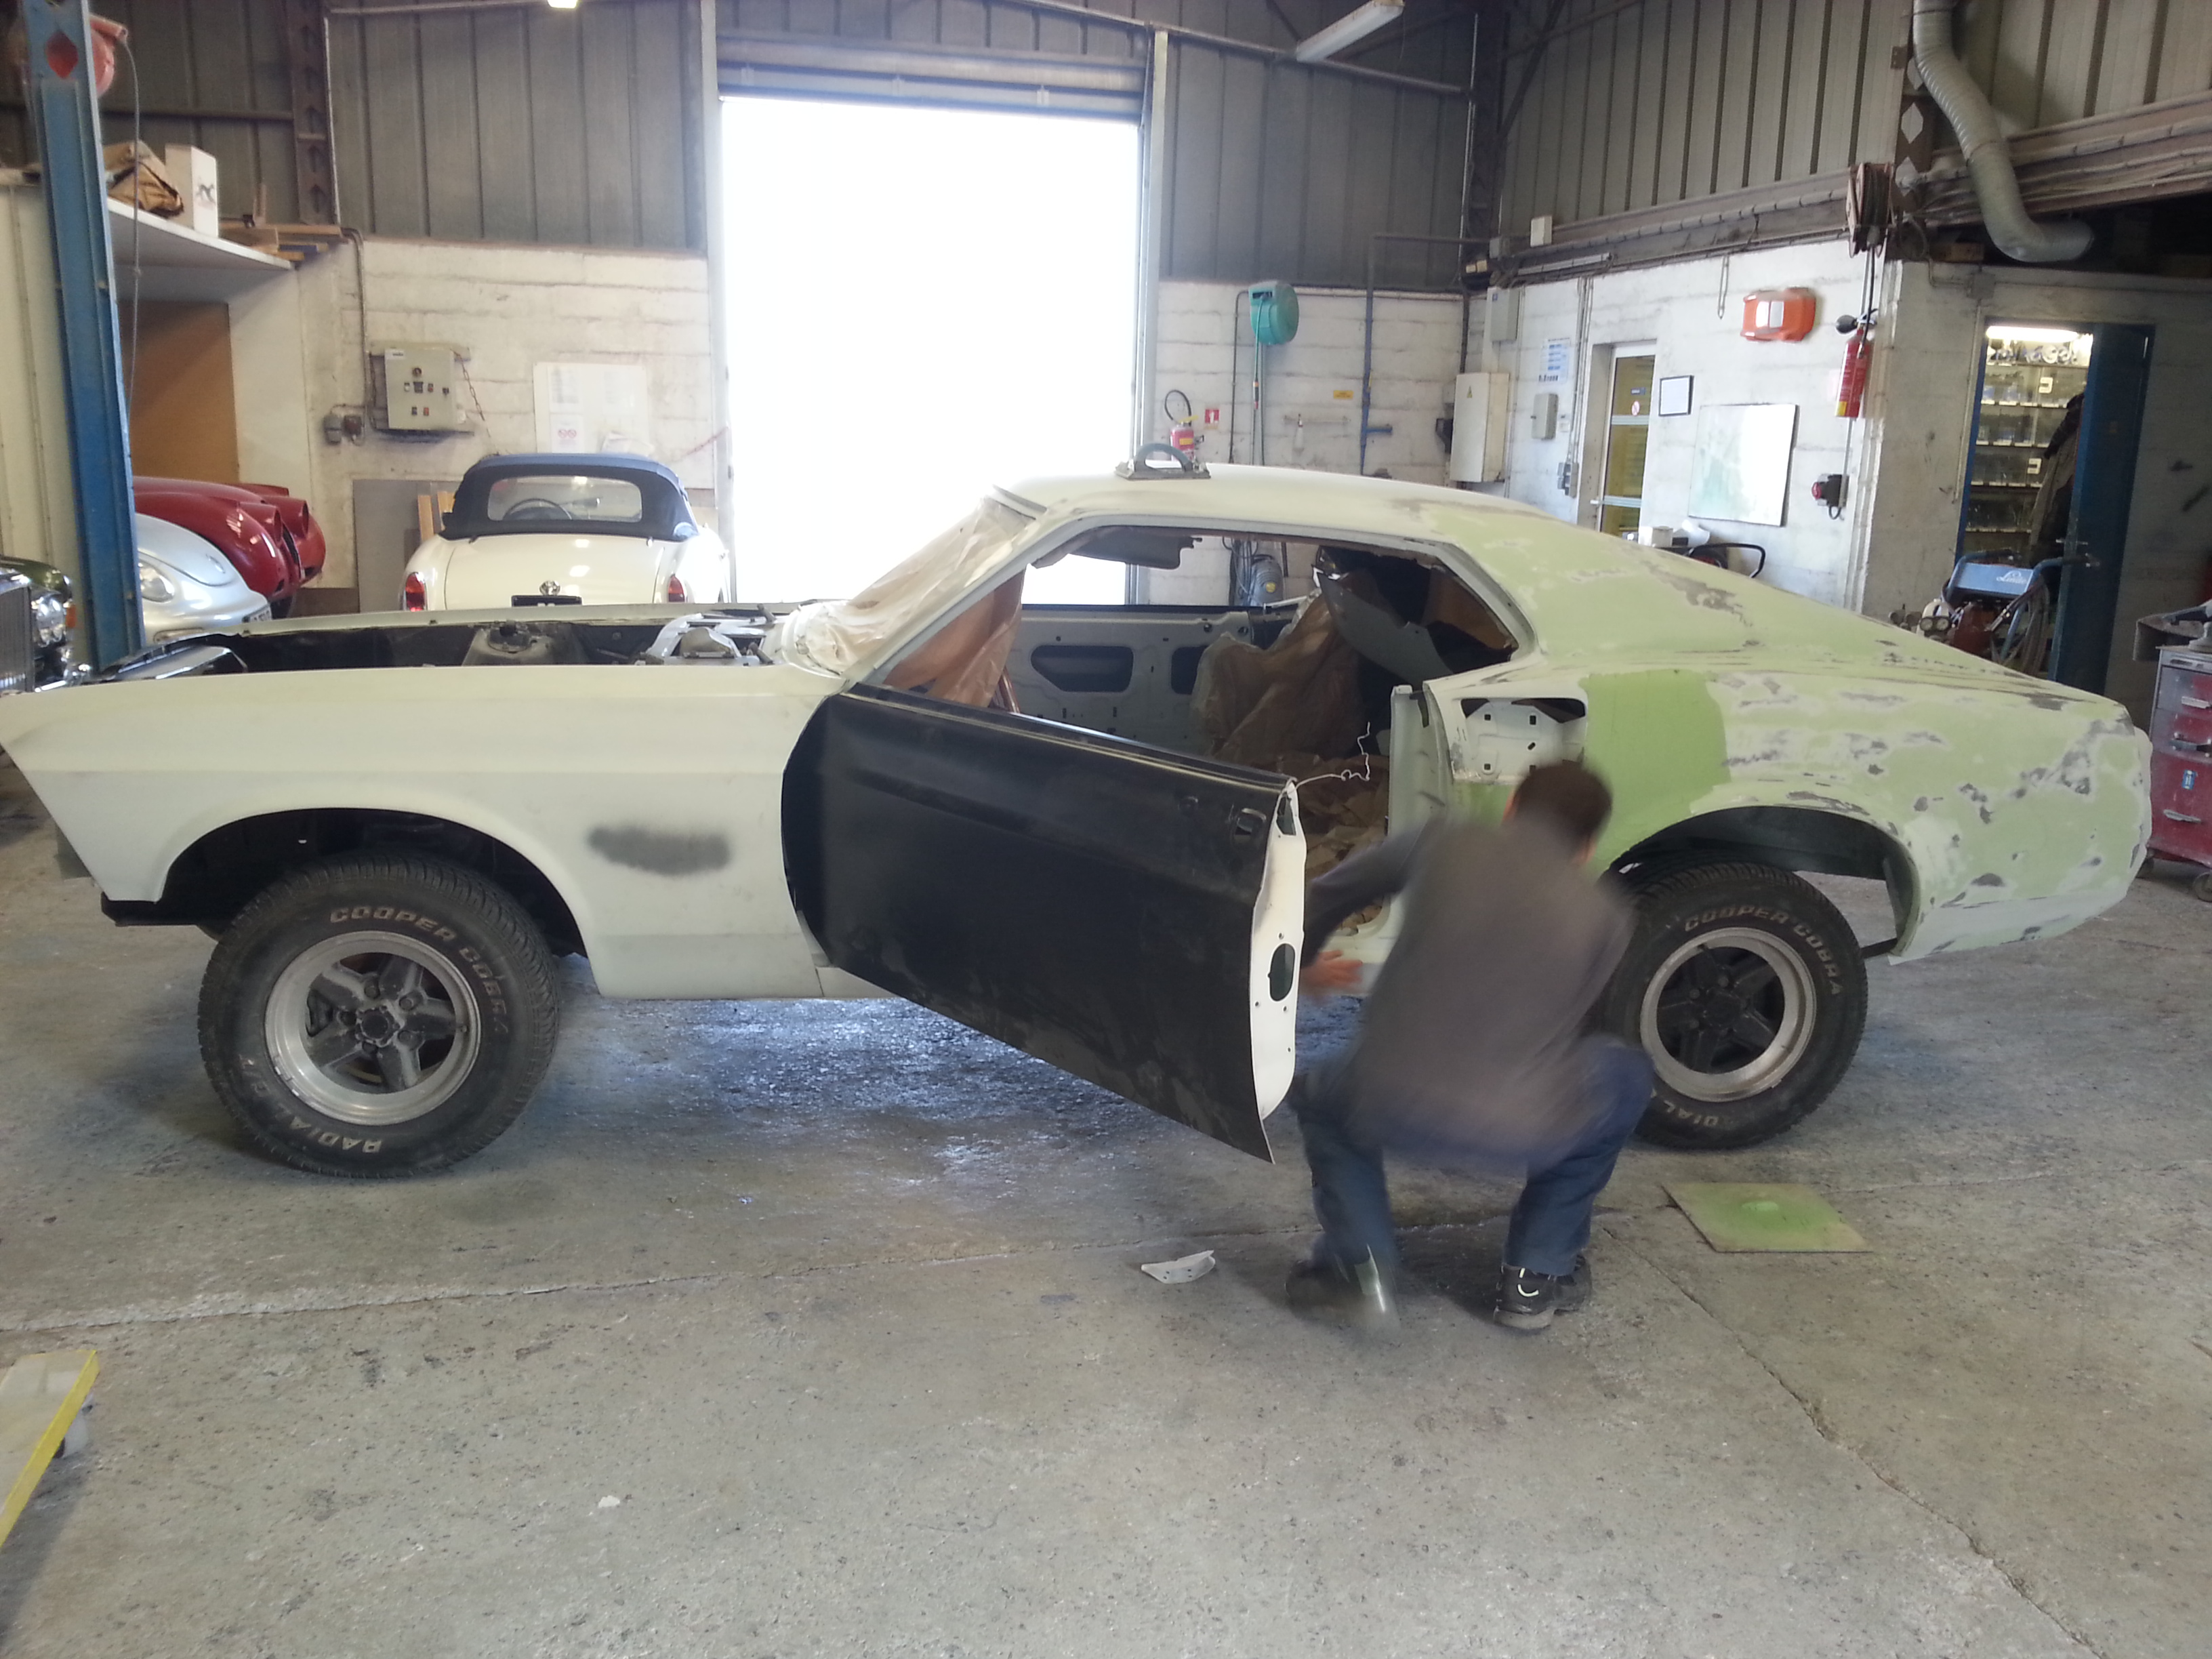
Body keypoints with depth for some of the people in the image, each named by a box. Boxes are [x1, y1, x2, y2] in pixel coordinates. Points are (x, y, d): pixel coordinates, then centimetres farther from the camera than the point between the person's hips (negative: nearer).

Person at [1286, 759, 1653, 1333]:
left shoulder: (1446, 843, 11)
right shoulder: (1605, 915, 11)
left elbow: (1326, 894, 22)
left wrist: (1304, 963, 44)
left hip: (1389, 1107, 0)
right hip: (1528, 1129, 0)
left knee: (1320, 1095, 36)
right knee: (1628, 1077, 33)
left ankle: (1361, 1268, 17)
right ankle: (1538, 1277, 30)